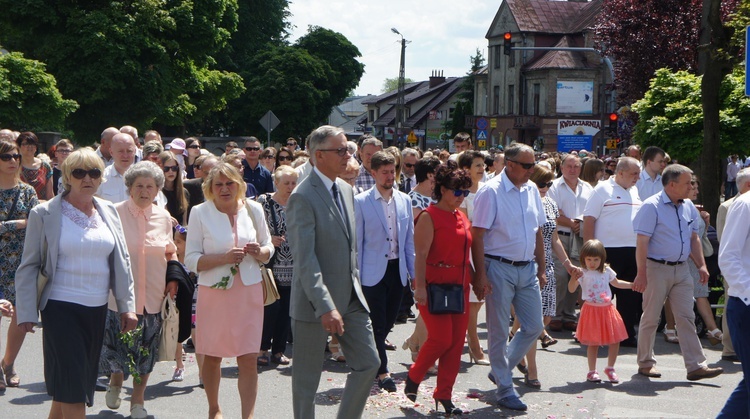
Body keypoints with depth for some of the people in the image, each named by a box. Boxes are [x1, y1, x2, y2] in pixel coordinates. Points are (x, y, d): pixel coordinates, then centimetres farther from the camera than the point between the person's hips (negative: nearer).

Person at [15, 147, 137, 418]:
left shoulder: (108, 212, 10)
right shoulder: (45, 214, -4)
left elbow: (122, 261, 12)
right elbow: (29, 267, -3)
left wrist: (127, 305, 6)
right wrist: (27, 313, -9)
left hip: (98, 309, 5)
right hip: (61, 308, -5)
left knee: (66, 389, 12)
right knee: (72, 387, -8)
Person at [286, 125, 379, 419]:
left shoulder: (345, 189, 10)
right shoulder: (303, 197, -16)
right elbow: (305, 259, -22)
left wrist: (355, 283, 16)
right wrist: (326, 307, -27)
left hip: (351, 297, 8)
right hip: (316, 301, -8)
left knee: (369, 363, 8)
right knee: (307, 376, 5)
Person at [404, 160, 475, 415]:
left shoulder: (462, 218, 15)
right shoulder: (429, 216, -7)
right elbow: (421, 255, -13)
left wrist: (476, 282, 18)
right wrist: (420, 286, -21)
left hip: (459, 287, 7)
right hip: (435, 286, -7)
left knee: (457, 342, 4)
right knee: (441, 338, -12)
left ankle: (444, 395, 13)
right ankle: (414, 377, 14)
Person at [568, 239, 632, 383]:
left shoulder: (606, 271, 7)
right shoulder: (582, 273, -7)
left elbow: (616, 283, 26)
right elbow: (571, 289, -13)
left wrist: (633, 285, 24)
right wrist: (574, 278, -30)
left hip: (607, 309, 4)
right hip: (591, 310, -4)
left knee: (615, 340, 3)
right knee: (593, 343, 0)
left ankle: (610, 368, 22)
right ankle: (592, 371, 14)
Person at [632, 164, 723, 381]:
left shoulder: (688, 207, 9)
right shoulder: (652, 206, -12)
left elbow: (694, 238, 18)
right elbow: (642, 242, -15)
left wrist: (701, 265, 10)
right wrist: (642, 273, -18)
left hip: (681, 269, 6)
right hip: (657, 268, -6)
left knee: (686, 318, 3)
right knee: (651, 318, 4)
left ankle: (696, 365, 2)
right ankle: (646, 363, 18)